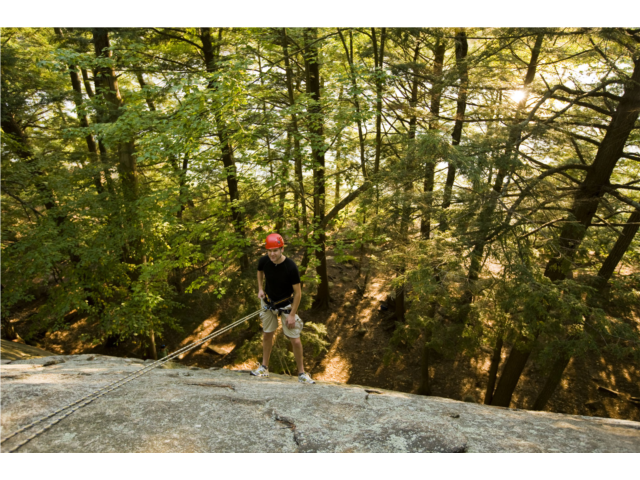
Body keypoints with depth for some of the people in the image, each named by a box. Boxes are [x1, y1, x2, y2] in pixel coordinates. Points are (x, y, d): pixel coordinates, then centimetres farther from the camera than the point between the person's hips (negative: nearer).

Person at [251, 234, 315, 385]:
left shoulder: (291, 267, -27)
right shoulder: (264, 261, -16)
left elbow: (298, 292, -19)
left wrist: (292, 315, -17)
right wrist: (260, 288, -1)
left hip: (286, 304, -3)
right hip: (268, 302, 4)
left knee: (296, 341, -3)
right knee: (268, 335, 16)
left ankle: (301, 373, 17)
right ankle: (264, 368, 34)